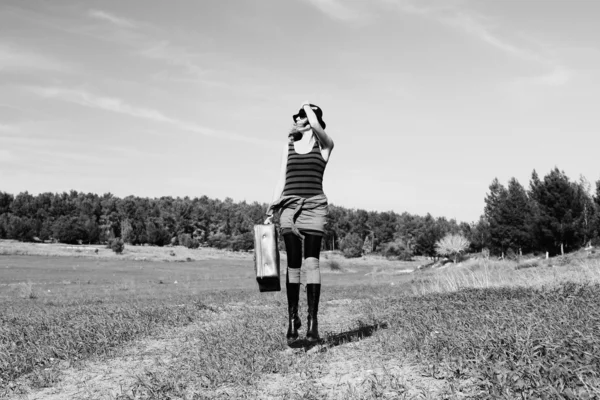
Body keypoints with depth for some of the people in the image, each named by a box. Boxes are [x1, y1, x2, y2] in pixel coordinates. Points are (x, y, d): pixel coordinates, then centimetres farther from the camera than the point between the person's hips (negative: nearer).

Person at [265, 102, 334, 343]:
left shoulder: (324, 144, 7)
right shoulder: (289, 146, 17)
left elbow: (316, 126, -17)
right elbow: (282, 180, 15)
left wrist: (309, 108, 4)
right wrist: (271, 211, 8)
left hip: (314, 206, -3)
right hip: (289, 206, 3)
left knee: (311, 262, -11)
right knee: (293, 264, -1)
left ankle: (312, 319, -9)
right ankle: (292, 318, 7)